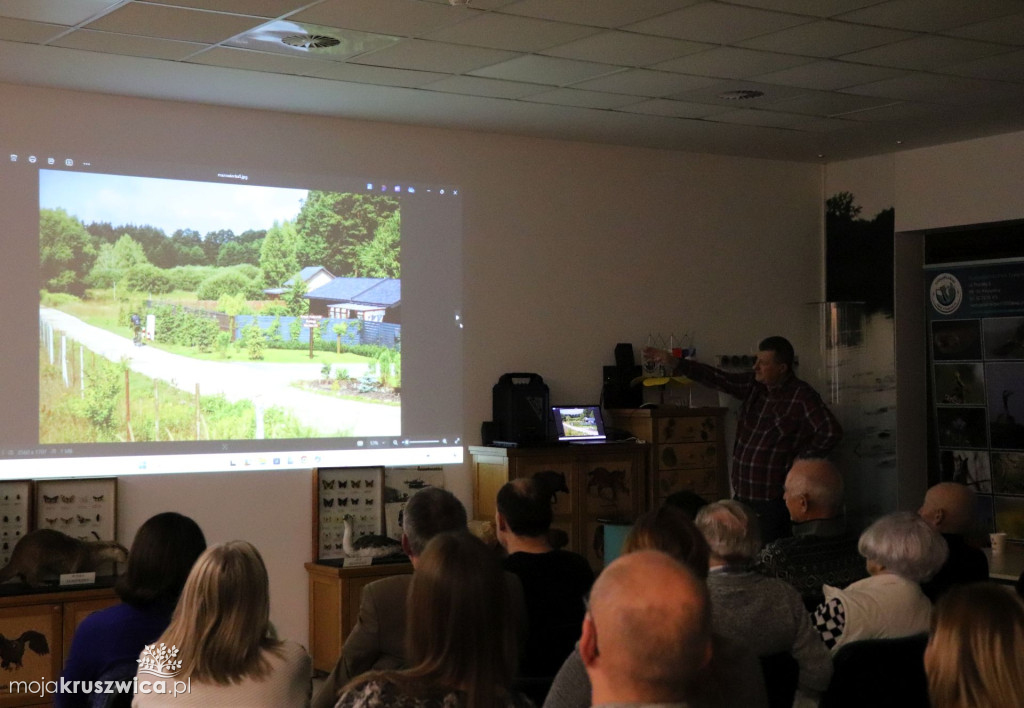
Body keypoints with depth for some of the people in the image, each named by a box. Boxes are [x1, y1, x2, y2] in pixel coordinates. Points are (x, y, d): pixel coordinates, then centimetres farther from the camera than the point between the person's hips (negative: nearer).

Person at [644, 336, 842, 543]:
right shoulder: (753, 385, 8)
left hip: (773, 497, -7)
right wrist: (674, 364, 3)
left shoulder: (802, 396, -12)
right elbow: (719, 379, 9)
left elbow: (831, 432, -19)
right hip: (743, 493, 7)